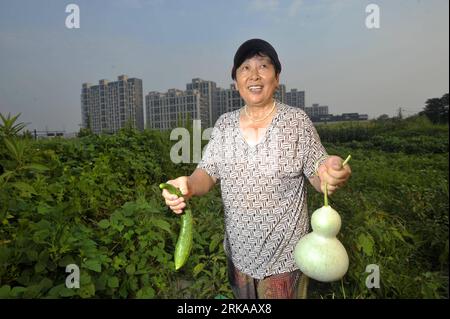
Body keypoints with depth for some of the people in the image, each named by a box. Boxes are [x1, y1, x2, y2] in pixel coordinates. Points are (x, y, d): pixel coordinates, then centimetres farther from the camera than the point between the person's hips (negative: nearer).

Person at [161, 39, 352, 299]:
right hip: (238, 251, 4)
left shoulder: (297, 120, -10)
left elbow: (317, 174, -8)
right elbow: (208, 172, -1)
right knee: (242, 299, 25)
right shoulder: (224, 124, -2)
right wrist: (189, 186, -23)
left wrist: (330, 176, -32)